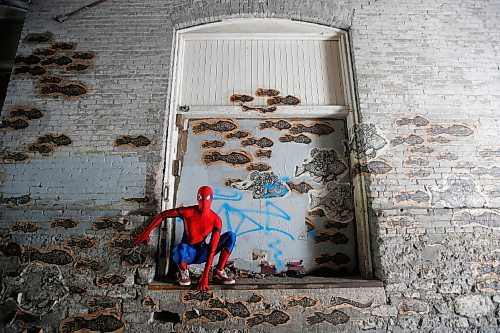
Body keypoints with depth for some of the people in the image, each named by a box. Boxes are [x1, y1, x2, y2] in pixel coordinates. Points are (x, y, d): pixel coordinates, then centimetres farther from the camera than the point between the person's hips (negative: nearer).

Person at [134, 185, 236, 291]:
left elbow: (212, 250, -21)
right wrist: (146, 232, -5)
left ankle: (219, 272, -7)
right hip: (187, 254, -2)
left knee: (231, 236, -16)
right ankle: (184, 273, -7)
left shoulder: (216, 220, -16)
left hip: (202, 254, 2)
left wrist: (205, 276, -27)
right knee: (182, 248, -42)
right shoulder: (188, 212, -18)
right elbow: (162, 215, -5)